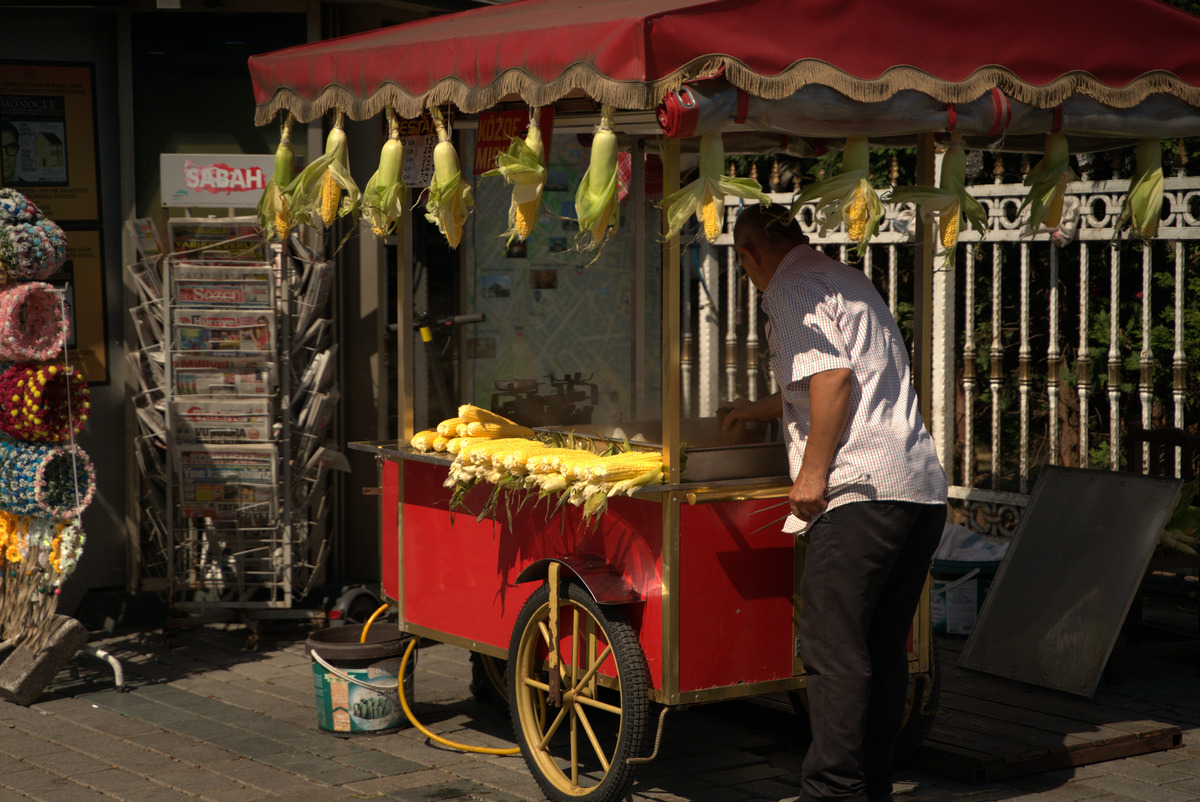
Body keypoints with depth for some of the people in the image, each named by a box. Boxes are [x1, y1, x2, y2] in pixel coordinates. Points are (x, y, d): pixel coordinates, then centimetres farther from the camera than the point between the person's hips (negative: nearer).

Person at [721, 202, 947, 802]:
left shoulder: (790, 287, -1)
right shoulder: (848, 280, 27)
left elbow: (833, 377, -16)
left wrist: (813, 472, -13)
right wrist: (756, 410, 55)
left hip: (861, 489, -9)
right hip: (922, 488, 9)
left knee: (833, 650, -7)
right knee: (883, 649, 12)